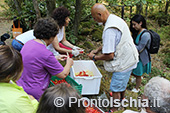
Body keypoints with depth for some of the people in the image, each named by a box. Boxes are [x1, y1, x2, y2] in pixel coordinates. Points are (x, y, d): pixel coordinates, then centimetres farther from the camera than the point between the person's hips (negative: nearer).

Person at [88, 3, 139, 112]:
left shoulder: (110, 29, -31)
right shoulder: (115, 19, 2)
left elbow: (109, 55, -28)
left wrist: (95, 57, -12)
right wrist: (98, 49, 11)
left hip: (123, 62, -10)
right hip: (129, 58, 10)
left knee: (115, 88, 6)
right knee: (123, 82, 31)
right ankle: (121, 98, 56)